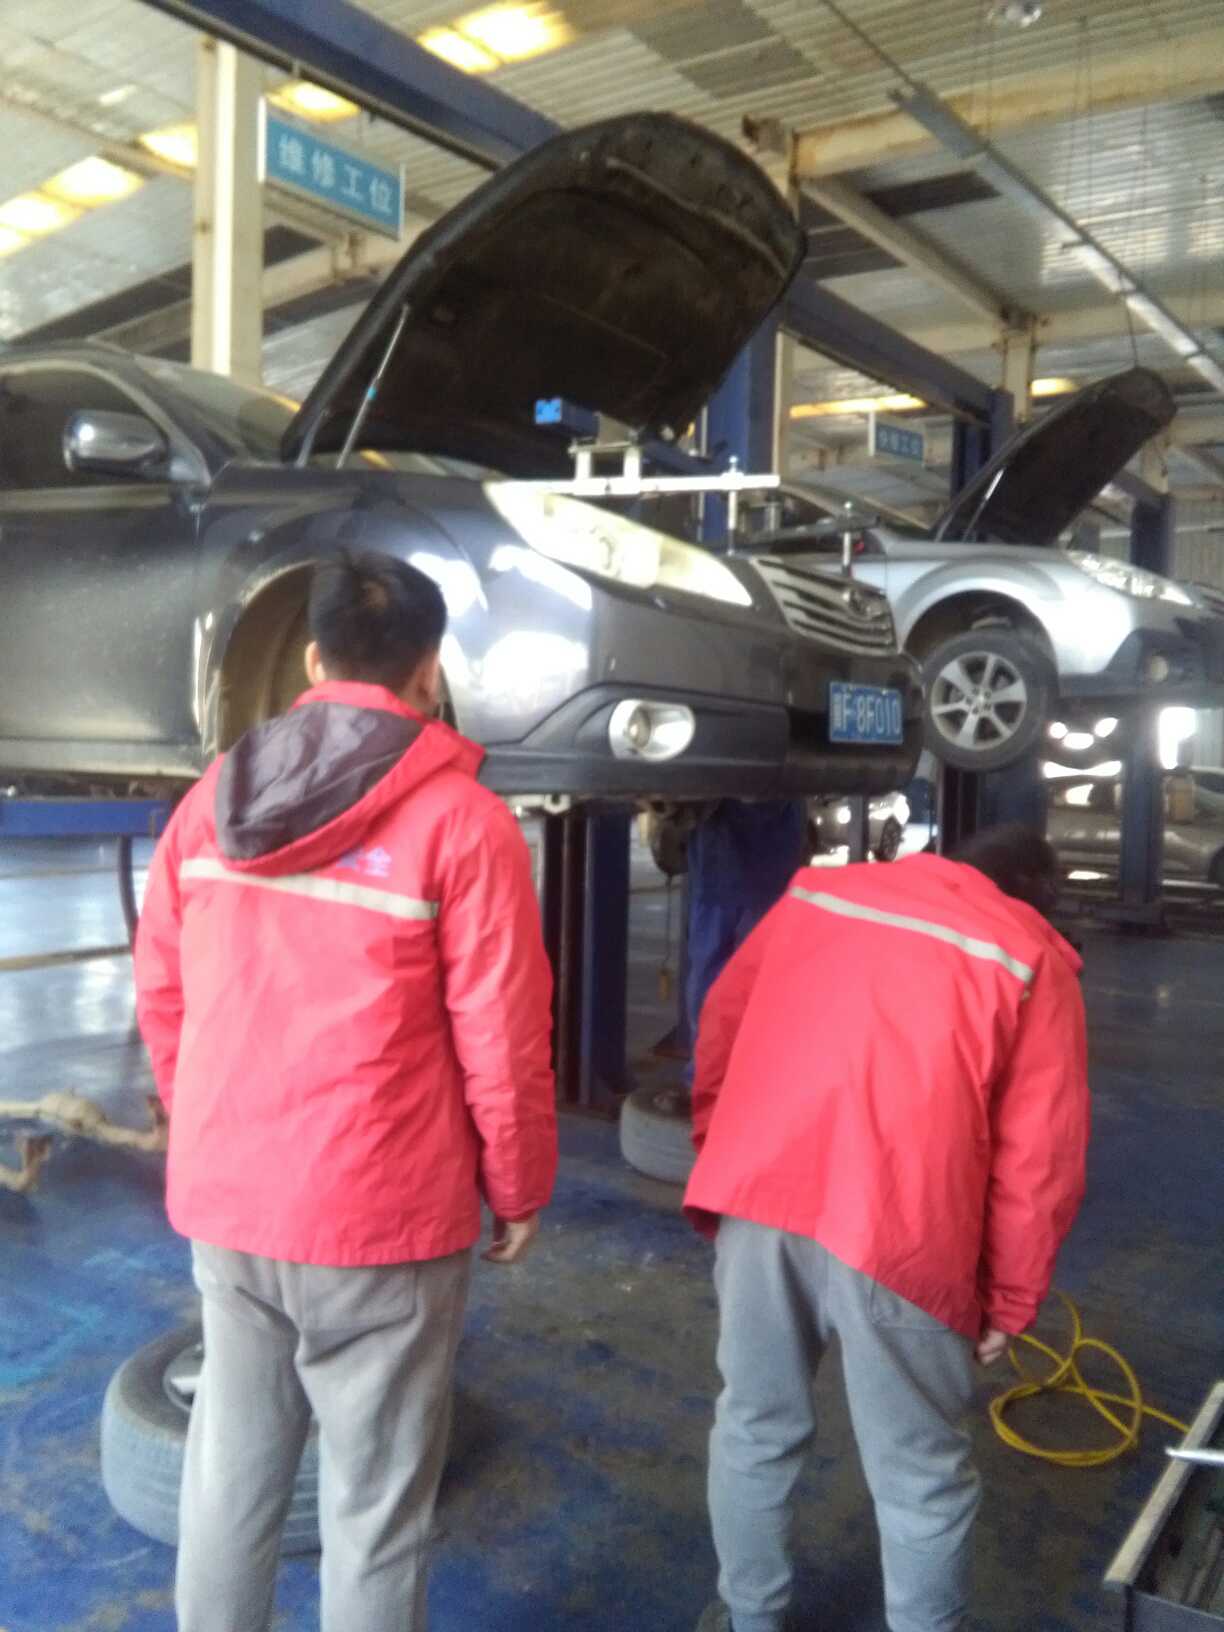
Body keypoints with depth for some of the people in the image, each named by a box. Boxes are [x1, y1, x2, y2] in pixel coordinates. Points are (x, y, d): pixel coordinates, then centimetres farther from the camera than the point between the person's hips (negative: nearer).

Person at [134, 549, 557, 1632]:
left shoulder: (213, 797, 2)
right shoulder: (460, 819, -14)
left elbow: (161, 993, 9)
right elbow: (502, 1039, -12)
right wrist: (519, 1189, 2)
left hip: (221, 1198, 6)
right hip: (380, 1213, -5)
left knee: (230, 1466, 22)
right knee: (375, 1501, 12)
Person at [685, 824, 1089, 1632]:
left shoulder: (819, 890, 19)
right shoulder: (1034, 959, 11)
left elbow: (722, 1021, 17)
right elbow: (1041, 1156, 5)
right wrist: (1011, 1299, 14)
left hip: (756, 1192, 4)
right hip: (897, 1225, -3)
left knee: (755, 1424, 22)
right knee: (922, 1474, 16)